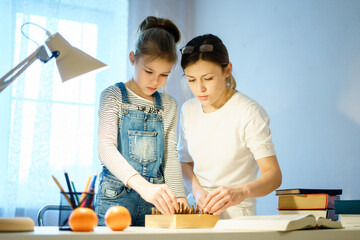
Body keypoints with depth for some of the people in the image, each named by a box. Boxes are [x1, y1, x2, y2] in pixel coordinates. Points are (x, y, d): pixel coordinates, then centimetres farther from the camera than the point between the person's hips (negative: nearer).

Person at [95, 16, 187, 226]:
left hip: (153, 200, 4)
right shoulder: (114, 96, -4)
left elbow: (170, 157, 8)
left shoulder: (169, 106, 9)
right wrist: (142, 185, -33)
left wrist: (179, 196, -8)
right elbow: (106, 148, -18)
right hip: (117, 196, -3)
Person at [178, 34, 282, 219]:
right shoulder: (188, 110, 9)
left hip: (236, 215, -4)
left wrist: (241, 192, -32)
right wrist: (197, 191, -3)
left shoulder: (249, 112, -10)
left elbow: (273, 175, -13)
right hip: (196, 211, 5)